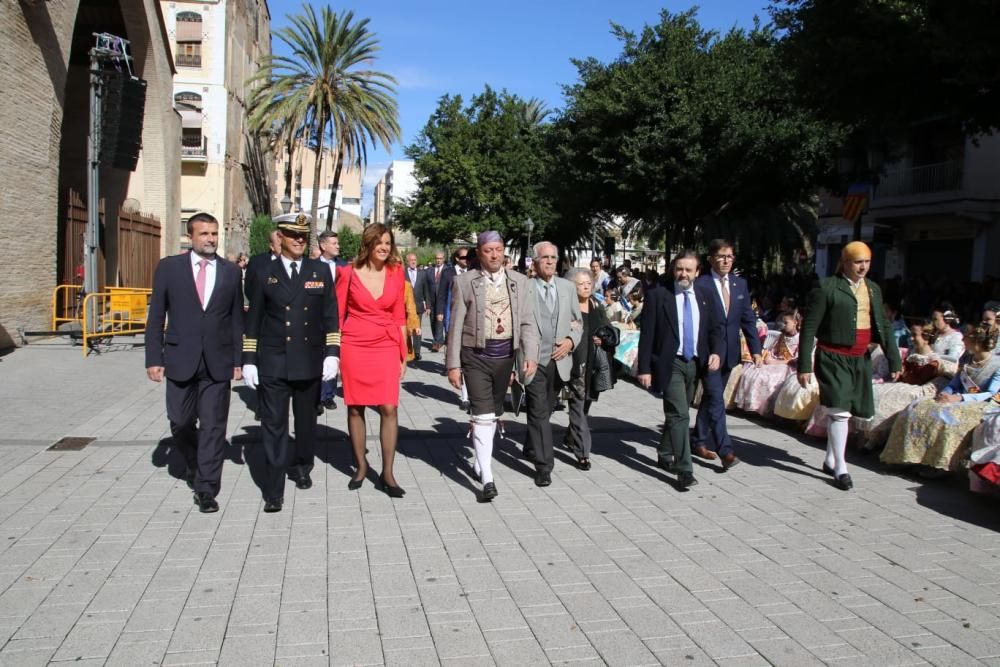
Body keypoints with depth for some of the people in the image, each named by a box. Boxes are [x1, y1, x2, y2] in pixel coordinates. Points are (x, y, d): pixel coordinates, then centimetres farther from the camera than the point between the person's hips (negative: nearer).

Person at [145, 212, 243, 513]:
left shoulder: (231, 272, 4)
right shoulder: (169, 267, 2)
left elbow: (237, 319, 6)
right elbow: (156, 316, 3)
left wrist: (238, 360, 1)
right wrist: (154, 358, -2)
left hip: (218, 362, 0)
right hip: (180, 360, 0)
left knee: (213, 427, 1)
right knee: (180, 422, 10)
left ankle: (206, 488, 10)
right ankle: (195, 464, 38)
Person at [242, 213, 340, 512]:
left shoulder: (320, 271, 5)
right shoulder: (265, 274, 4)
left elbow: (330, 315, 4)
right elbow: (253, 320, 5)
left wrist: (332, 353, -4)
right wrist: (248, 360, 0)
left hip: (310, 362, 2)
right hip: (273, 363, -1)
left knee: (306, 422, 15)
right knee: (273, 426, -2)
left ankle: (301, 468, 37)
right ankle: (274, 491, 3)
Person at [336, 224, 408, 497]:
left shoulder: (396, 274, 4)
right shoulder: (349, 273, -1)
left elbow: (399, 317, 8)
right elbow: (337, 314, 4)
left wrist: (403, 355, 8)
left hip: (386, 348, 1)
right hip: (354, 347, -1)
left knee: (389, 409, -7)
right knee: (355, 408, 8)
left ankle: (387, 473, 2)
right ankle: (361, 465, 24)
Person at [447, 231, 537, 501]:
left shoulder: (519, 281, 4)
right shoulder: (465, 281, -4)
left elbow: (527, 322, 2)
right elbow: (456, 326, -4)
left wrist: (531, 355, -11)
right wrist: (453, 364, -7)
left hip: (505, 355, 4)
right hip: (476, 355, -4)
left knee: (494, 414, 16)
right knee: (482, 416, -8)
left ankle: (481, 462, 36)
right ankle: (487, 479, -6)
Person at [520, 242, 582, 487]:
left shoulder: (568, 287, 9)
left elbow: (577, 322, 14)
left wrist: (571, 341, -6)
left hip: (559, 361, 5)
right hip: (534, 360, -5)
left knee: (545, 411, 18)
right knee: (539, 413, -5)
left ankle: (531, 448, 40)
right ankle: (543, 465, 1)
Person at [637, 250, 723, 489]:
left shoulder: (705, 296, 8)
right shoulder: (657, 295, -6)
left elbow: (715, 328, 11)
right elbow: (647, 334, -7)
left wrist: (716, 352, -8)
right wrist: (644, 368, -11)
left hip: (695, 364, 5)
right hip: (670, 364, -5)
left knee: (676, 414, 17)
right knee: (680, 415, -12)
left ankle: (664, 455, 36)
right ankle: (684, 470, -9)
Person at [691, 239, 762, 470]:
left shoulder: (740, 284, 8)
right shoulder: (700, 284, -10)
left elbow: (748, 319, 9)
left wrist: (756, 350, 3)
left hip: (729, 353, 6)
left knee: (711, 398, 15)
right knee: (716, 401, -9)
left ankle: (698, 442, 27)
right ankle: (725, 451, -8)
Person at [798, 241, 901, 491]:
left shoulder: (873, 289, 10)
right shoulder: (827, 288, -10)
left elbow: (884, 327, 15)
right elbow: (809, 328, -10)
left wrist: (894, 360, 10)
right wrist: (804, 366, -12)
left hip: (861, 359, 6)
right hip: (833, 357, -6)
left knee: (842, 412, 14)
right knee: (839, 411, -9)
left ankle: (830, 460, 29)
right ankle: (840, 468, 2)